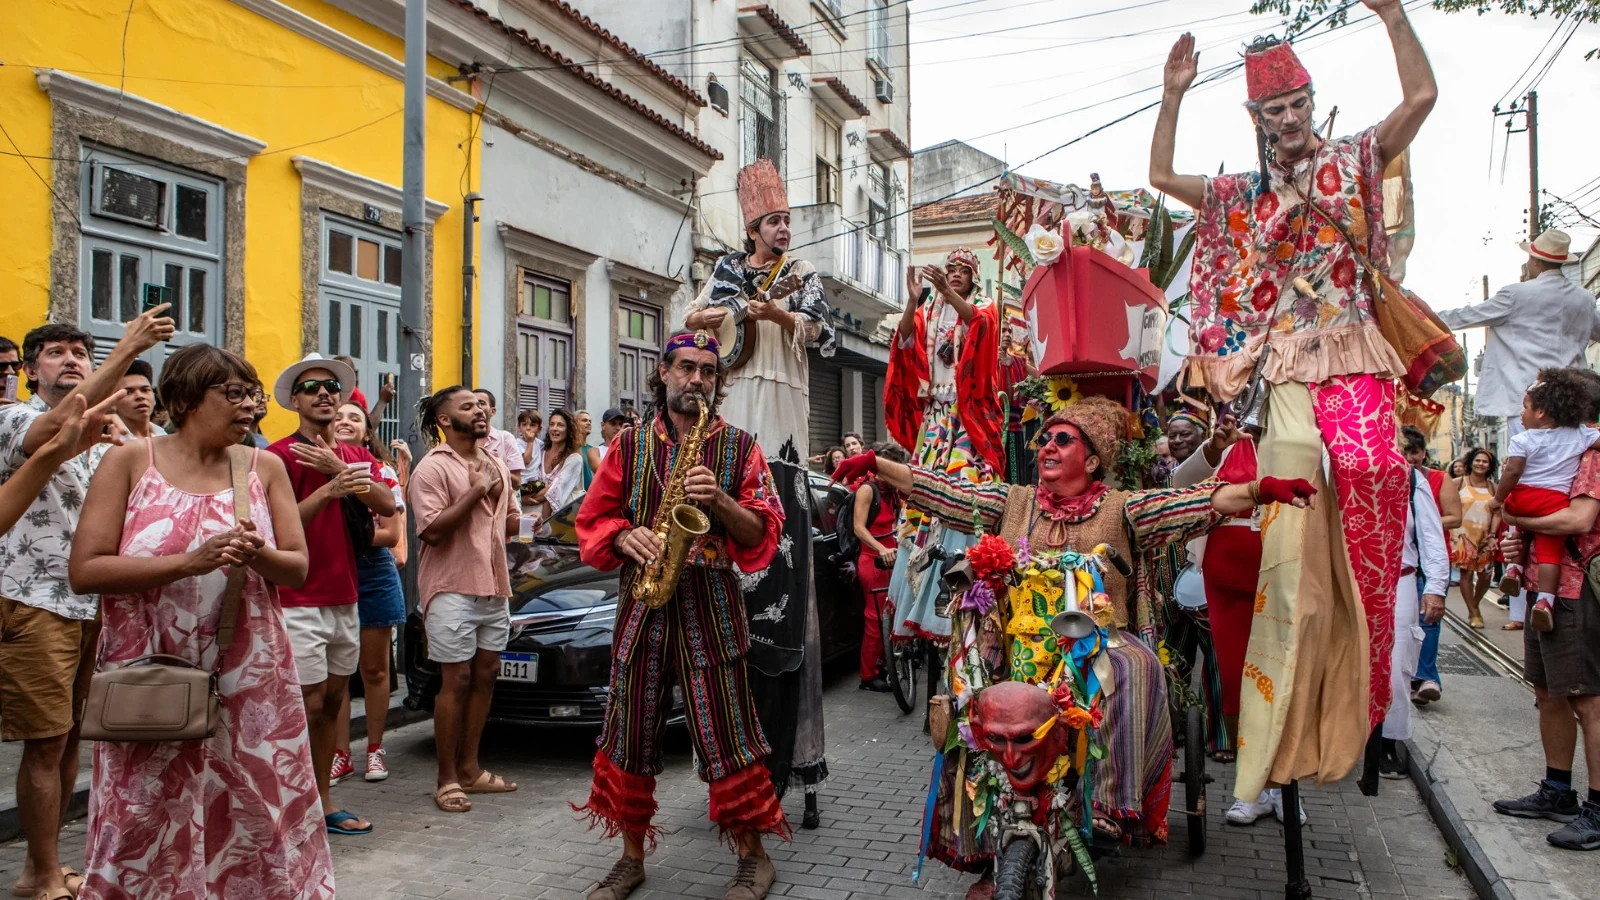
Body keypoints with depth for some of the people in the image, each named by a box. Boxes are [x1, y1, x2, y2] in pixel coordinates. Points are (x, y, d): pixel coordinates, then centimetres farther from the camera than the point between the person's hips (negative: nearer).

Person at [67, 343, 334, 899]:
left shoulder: (265, 467, 4)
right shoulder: (130, 462, -3)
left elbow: (297, 566, 5)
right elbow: (84, 570, -10)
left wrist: (259, 555, -17)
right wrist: (191, 562, -20)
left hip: (250, 681, 2)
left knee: (260, 816, 6)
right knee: (144, 830, 7)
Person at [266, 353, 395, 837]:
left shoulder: (357, 455, 12)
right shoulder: (281, 454, -6)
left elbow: (387, 505, -6)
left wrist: (337, 467, -17)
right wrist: (328, 490, -26)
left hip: (345, 597, 7)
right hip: (300, 601, -6)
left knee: (333, 702, 12)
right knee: (308, 703, -5)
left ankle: (322, 799, 21)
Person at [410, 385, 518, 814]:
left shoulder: (495, 463, 15)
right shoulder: (433, 467, -8)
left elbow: (511, 522, 21)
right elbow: (432, 530, -18)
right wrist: (475, 493, -18)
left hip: (494, 586, 7)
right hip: (452, 588, -7)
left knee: (485, 675, 9)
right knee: (456, 681, -4)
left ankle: (469, 768, 20)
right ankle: (447, 780, 6)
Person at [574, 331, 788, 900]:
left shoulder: (739, 447, 5)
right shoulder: (631, 445, 11)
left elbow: (763, 532, 1)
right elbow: (593, 519, 11)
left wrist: (720, 501, -16)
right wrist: (625, 537, -9)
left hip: (711, 608, -2)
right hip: (641, 604, 3)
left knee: (727, 735, -2)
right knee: (630, 734, 8)